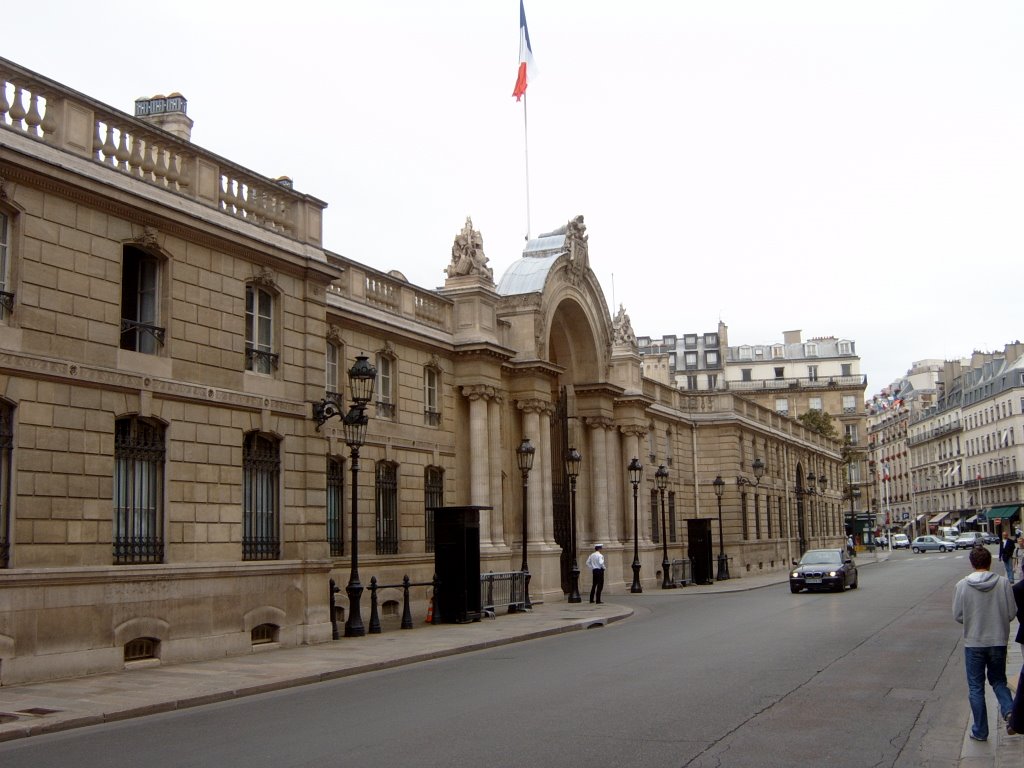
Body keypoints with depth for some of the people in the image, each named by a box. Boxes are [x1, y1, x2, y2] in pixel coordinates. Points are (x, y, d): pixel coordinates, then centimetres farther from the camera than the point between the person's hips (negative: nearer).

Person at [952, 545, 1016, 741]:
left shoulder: (962, 585, -10)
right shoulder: (1003, 583, -9)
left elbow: (958, 615, -6)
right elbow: (1011, 612, -5)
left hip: (973, 643, -1)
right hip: (998, 641, 1)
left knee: (976, 688, 10)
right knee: (998, 680, 22)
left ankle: (980, 731, 16)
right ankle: (1009, 709, -4)